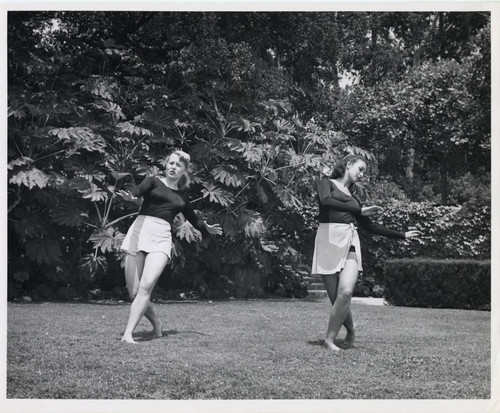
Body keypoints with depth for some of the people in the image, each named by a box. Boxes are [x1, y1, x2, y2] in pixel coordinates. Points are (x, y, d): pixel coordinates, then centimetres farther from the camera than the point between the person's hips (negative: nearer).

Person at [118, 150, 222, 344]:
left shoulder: (181, 199, 21)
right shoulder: (154, 182, 10)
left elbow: (195, 221, 31)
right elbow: (139, 189, -12)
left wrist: (207, 228, 9)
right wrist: (130, 196, -35)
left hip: (162, 238, 1)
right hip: (139, 233, -1)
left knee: (146, 286, -20)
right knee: (134, 292, -3)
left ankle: (128, 334, -18)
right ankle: (156, 322, 23)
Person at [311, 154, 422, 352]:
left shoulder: (353, 198, 26)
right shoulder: (327, 183, 9)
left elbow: (371, 226, 31)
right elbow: (326, 201, -14)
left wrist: (402, 235, 33)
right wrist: (360, 211, -15)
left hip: (350, 242, 4)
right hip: (328, 239, -4)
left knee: (345, 292, -19)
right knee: (336, 297, -6)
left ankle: (330, 339, -7)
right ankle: (350, 330, 20)